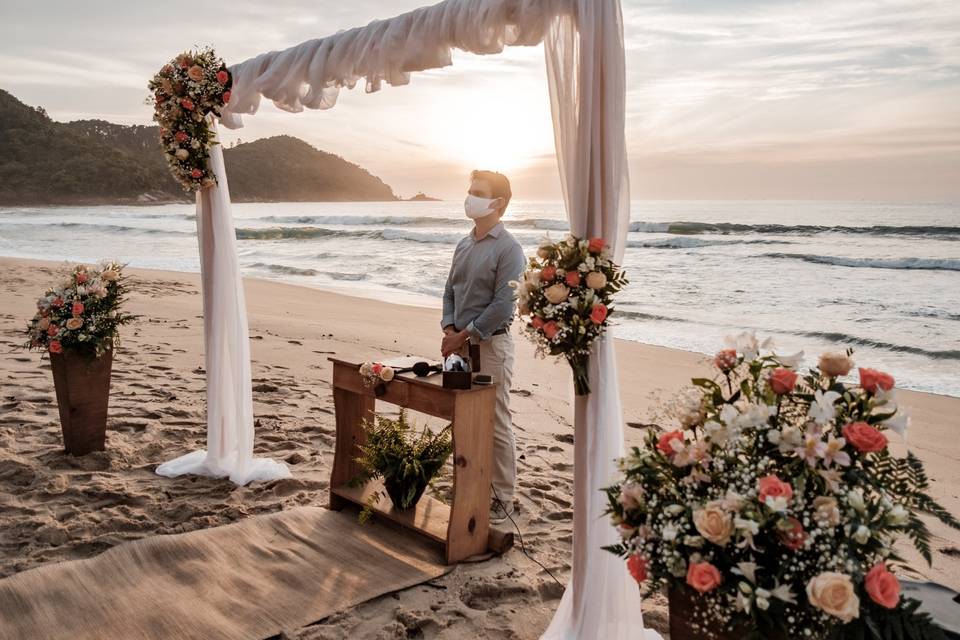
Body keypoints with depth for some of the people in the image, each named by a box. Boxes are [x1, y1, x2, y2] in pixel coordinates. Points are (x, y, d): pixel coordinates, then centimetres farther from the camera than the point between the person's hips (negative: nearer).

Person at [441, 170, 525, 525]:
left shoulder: (508, 249, -12)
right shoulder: (464, 245, 12)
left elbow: (503, 305, -17)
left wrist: (463, 335, -15)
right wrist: (449, 329, 0)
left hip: (490, 343, -7)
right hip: (461, 343, 7)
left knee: (495, 424, 0)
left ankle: (502, 498, 12)